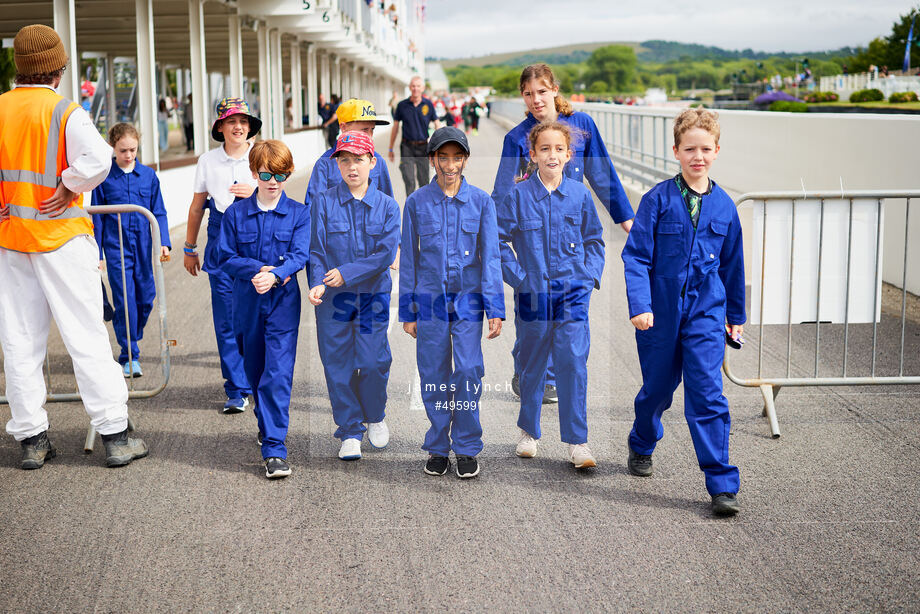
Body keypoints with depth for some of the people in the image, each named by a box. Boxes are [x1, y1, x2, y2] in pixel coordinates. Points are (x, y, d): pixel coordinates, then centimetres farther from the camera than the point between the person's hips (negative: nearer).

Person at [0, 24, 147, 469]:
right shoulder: (65, 112, -10)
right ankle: (114, 435, 2)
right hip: (60, 236, -4)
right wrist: (69, 187, -10)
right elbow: (97, 159, -25)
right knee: (86, 335, 0)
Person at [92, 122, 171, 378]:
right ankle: (130, 357, 1)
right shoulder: (104, 177, 0)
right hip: (116, 248, -3)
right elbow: (97, 217, 3)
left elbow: (159, 212, 11)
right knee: (125, 301, -6)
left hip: (143, 247, 3)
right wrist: (97, 254, 2)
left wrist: (164, 242, 1)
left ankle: (132, 341, 30)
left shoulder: (148, 175, 6)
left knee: (146, 299, 6)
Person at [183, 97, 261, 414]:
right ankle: (237, 391, 5)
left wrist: (255, 192, -10)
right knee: (227, 320, -2)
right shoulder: (208, 161, 9)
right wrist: (189, 248, 19)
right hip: (222, 243, 1)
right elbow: (197, 206, 16)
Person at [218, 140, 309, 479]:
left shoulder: (299, 213, 0)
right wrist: (260, 268, -16)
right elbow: (227, 259, 1)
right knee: (255, 371, 16)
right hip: (247, 302, 3)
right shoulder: (235, 213, 3)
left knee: (278, 373, -11)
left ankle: (274, 448, -11)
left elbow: (299, 255, -10)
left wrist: (274, 276, -28)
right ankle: (266, 424, 40)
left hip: (284, 302, -2)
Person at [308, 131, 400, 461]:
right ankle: (350, 432, 17)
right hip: (333, 298, 0)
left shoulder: (387, 206, 2)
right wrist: (318, 283, -18)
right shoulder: (324, 202, 2)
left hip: (373, 297, 0)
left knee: (374, 362, -4)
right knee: (338, 365, 3)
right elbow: (316, 251, -1)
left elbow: (386, 254, -7)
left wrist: (346, 272, -14)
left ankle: (375, 417, 24)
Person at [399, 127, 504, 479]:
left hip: (468, 300, 0)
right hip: (430, 301, 1)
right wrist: (407, 312, 5)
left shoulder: (481, 201, 1)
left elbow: (490, 257, 0)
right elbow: (409, 259, 5)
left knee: (468, 373, -6)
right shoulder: (417, 202, 1)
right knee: (434, 376, 3)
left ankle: (467, 449, 8)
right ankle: (437, 449, 16)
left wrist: (496, 310, -6)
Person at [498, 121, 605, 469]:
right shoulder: (519, 195, -3)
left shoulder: (580, 195, 3)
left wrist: (590, 274, 2)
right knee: (532, 365, 11)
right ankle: (529, 431, 29)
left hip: (573, 291, 1)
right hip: (533, 293, 0)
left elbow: (594, 240, 14)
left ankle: (577, 441, 0)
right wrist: (516, 275, -5)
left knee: (574, 363, -7)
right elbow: (498, 239, 2)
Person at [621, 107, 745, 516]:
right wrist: (639, 304, -18)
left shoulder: (724, 206, 3)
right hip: (661, 312, -1)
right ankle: (641, 446, 44)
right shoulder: (658, 199, -6)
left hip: (706, 314, 1)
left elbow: (732, 264, 14)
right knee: (656, 389, 15)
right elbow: (635, 255, -7)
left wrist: (736, 315, 19)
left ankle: (722, 485, -3)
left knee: (708, 395, -8)